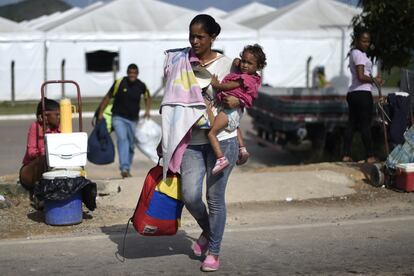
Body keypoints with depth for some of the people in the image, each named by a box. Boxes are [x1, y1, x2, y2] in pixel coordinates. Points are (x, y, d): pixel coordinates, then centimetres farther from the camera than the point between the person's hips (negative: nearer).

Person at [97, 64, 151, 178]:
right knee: (122, 139, -25)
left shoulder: (141, 86, -2)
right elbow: (108, 97, -2)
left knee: (131, 145, 9)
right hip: (119, 117, -4)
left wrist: (147, 111, 7)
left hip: (133, 120, 4)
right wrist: (100, 113, -4)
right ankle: (124, 168, -35)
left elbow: (147, 97, 19)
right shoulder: (119, 83, -11)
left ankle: (127, 170, 26)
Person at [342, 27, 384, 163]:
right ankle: (370, 156, 0)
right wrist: (374, 80, -5)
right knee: (366, 125, -4)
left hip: (352, 93, 10)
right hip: (362, 93, -10)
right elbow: (361, 77, -19)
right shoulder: (359, 54, -12)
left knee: (352, 124, 8)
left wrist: (373, 78, 7)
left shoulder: (354, 53, 19)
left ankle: (346, 155, 7)